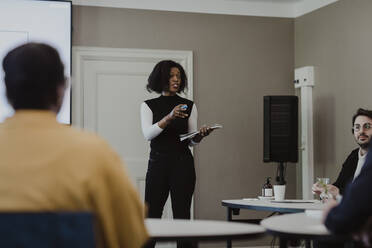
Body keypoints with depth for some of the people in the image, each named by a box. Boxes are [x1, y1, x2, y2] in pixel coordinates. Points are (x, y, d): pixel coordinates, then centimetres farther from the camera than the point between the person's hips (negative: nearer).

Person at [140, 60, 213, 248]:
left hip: (183, 164, 0)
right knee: (151, 216, -1)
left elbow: (192, 141, 7)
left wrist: (201, 135, -16)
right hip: (158, 162, 0)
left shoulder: (189, 106, 8)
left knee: (182, 216, -2)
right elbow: (148, 134, -11)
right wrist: (169, 117, -25)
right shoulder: (149, 106, 5)